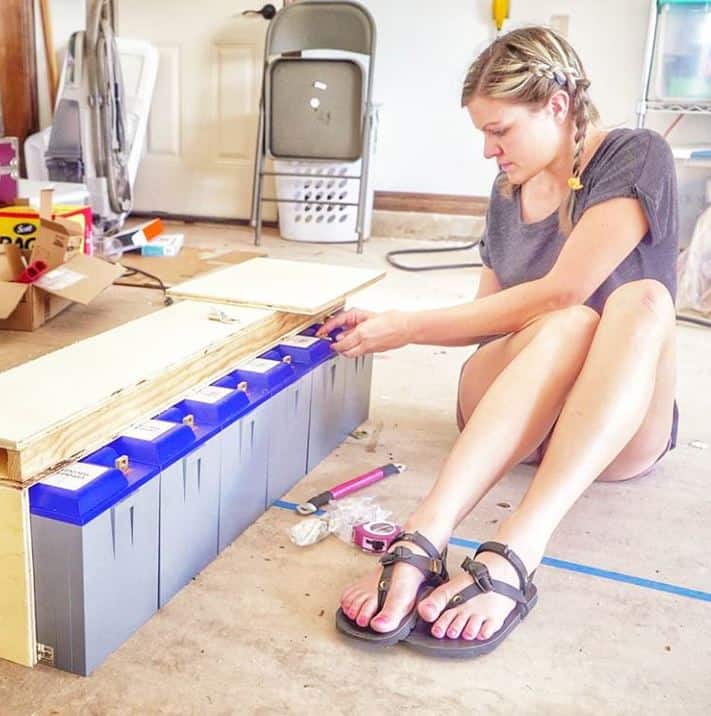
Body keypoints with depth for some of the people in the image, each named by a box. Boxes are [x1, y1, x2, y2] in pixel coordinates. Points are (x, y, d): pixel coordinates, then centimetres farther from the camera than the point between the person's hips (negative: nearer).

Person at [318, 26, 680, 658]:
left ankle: (514, 554, -49)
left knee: (643, 300, -34)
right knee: (569, 325, -32)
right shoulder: (509, 190, 9)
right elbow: (491, 317, 11)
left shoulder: (637, 157, -8)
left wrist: (408, 327, -18)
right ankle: (422, 541, -52)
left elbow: (557, 291, -20)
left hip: (619, 426, -2)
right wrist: (384, 326, -2)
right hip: (504, 416, 3)